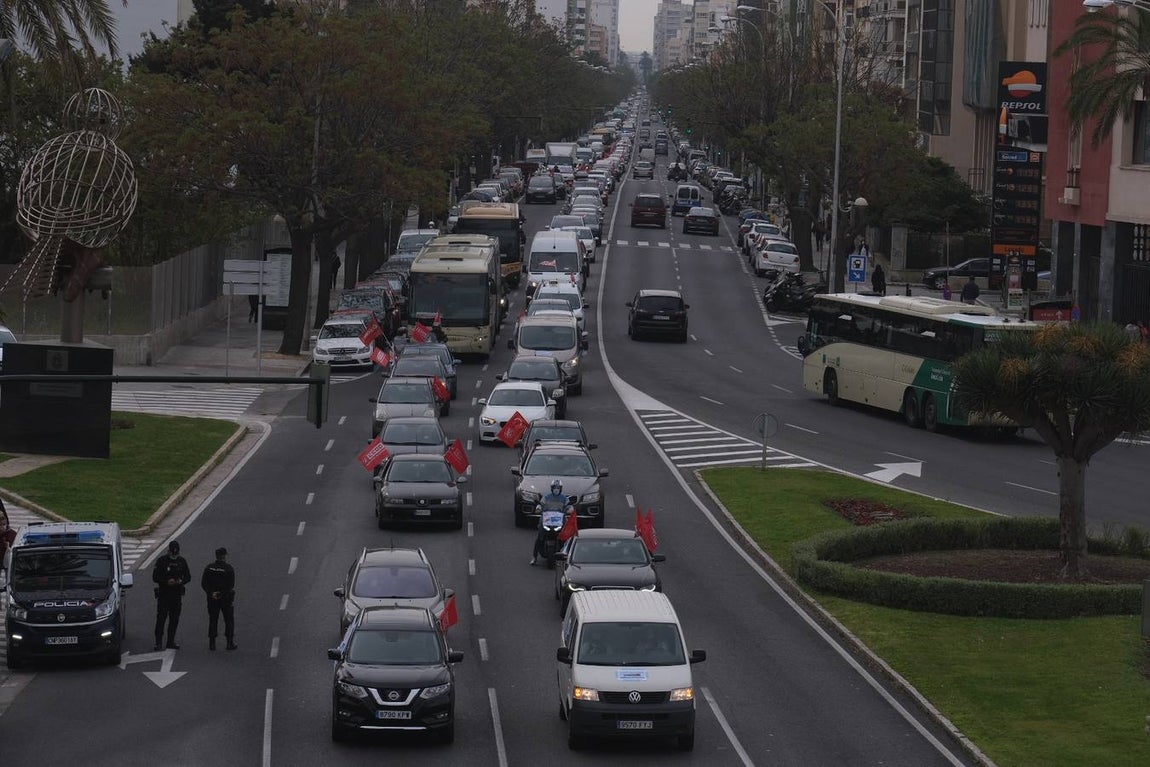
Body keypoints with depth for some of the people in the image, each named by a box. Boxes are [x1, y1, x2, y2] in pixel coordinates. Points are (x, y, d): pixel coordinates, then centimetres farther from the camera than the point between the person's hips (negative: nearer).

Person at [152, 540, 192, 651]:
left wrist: (181, 581, -10)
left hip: (177, 595, 4)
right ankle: (158, 642, -5)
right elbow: (155, 577, -5)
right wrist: (167, 581, -20)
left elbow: (188, 576, 12)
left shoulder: (182, 561, 8)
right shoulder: (161, 561, -4)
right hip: (163, 595, -4)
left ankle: (171, 642, 15)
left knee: (174, 619, 7)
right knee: (161, 618, -8)